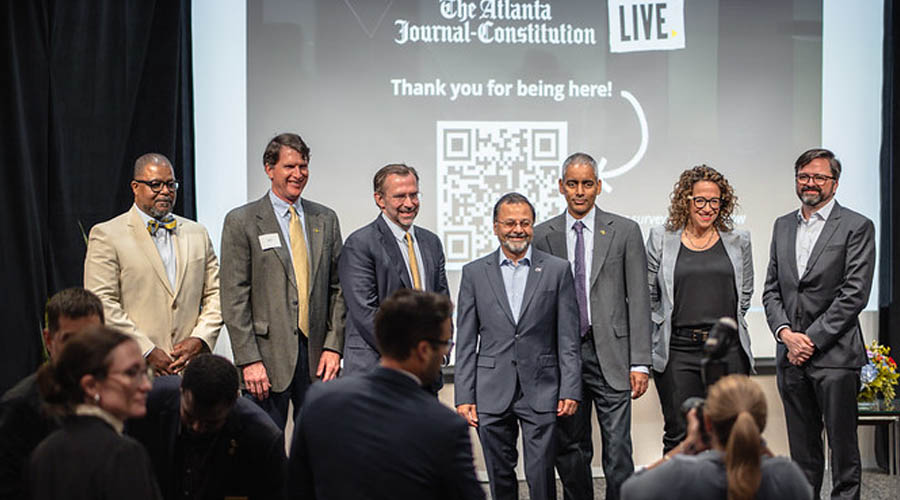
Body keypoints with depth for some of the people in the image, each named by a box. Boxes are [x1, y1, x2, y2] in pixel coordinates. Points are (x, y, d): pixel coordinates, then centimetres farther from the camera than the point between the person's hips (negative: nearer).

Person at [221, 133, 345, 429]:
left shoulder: (325, 219, 13)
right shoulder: (241, 222, 0)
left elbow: (338, 288, 12)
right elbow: (234, 299, -5)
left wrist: (333, 347, 1)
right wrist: (249, 361, -11)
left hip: (318, 357, 4)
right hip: (268, 357, -3)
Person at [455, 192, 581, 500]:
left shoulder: (557, 270, 5)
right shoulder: (474, 273, 7)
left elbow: (568, 338, 3)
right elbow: (466, 343, 6)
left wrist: (570, 391, -4)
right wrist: (464, 397, 1)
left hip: (541, 392, -1)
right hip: (491, 394, 1)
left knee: (540, 474, -3)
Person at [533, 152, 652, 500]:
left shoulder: (625, 231, 3)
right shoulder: (543, 235, 7)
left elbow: (638, 300, 1)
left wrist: (640, 363, -5)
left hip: (610, 354, -2)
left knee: (617, 450, -4)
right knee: (570, 451, 8)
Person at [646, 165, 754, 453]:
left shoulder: (738, 241, 9)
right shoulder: (661, 240, 5)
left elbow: (745, 294, 17)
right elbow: (648, 297, 11)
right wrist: (664, 327, 6)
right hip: (677, 351, -1)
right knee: (679, 436, -1)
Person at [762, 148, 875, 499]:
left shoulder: (856, 227, -3)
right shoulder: (783, 226, 15)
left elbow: (855, 294, -10)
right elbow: (772, 290, 13)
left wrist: (811, 339, -13)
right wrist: (785, 333, -4)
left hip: (834, 355, -5)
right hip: (790, 356, 5)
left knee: (843, 447, 0)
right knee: (802, 451, 11)